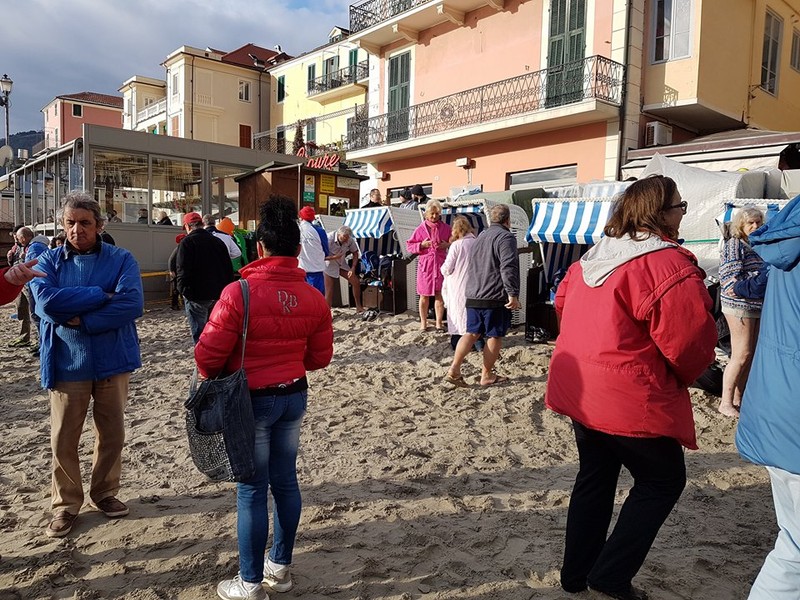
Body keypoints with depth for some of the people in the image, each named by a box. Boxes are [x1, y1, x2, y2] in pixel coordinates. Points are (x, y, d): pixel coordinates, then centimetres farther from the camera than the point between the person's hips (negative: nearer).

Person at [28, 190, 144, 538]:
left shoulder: (121, 259, -2)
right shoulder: (48, 262, 2)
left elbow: (132, 304, -17)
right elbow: (46, 302, -18)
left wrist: (82, 320, -19)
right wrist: (101, 294, -18)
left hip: (112, 361, 0)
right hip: (67, 364, 0)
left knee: (112, 434, 12)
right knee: (64, 439, 8)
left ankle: (104, 493, 33)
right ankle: (66, 504, 27)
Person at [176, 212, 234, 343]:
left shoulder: (187, 242, -8)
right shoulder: (218, 241, 12)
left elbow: (182, 270, -16)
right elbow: (229, 269, 13)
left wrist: (183, 290, -7)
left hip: (197, 295, -6)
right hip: (218, 294, 6)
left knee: (199, 333, -1)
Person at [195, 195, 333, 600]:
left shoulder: (239, 292, -18)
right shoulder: (314, 297, -3)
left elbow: (209, 352, -15)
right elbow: (320, 357, 5)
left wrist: (209, 376, 7)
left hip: (252, 400, -5)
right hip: (295, 395, 5)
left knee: (252, 489, 6)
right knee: (285, 481, 17)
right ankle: (281, 566, 33)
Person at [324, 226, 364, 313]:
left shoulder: (349, 240, -17)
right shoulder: (329, 239, -29)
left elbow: (355, 253, 0)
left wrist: (353, 268, -10)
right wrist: (334, 257, -40)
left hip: (342, 264, 5)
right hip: (330, 266, -4)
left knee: (356, 282, -2)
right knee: (329, 292, -7)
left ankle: (358, 307, 14)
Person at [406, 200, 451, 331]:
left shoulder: (446, 228, 6)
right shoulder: (421, 229, 3)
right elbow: (409, 245, 5)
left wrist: (448, 245, -6)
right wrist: (421, 245, -12)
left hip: (441, 264, 1)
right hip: (425, 264, -1)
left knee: (440, 295, 3)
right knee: (424, 295, 5)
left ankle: (439, 322, 13)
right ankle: (423, 322, 16)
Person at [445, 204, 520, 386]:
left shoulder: (480, 237, 19)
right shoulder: (505, 237, -9)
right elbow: (508, 268, -20)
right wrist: (513, 294, -19)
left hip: (473, 296, 8)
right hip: (495, 298, -8)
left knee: (472, 333, 10)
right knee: (495, 336, 4)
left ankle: (454, 369, 0)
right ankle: (486, 375, 11)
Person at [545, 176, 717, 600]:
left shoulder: (591, 258, 8)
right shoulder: (670, 265, -18)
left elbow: (563, 302, 19)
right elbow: (691, 342, -20)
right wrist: (683, 377, 1)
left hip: (580, 388, 8)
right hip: (633, 399, -8)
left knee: (595, 478, 20)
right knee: (662, 481, 13)